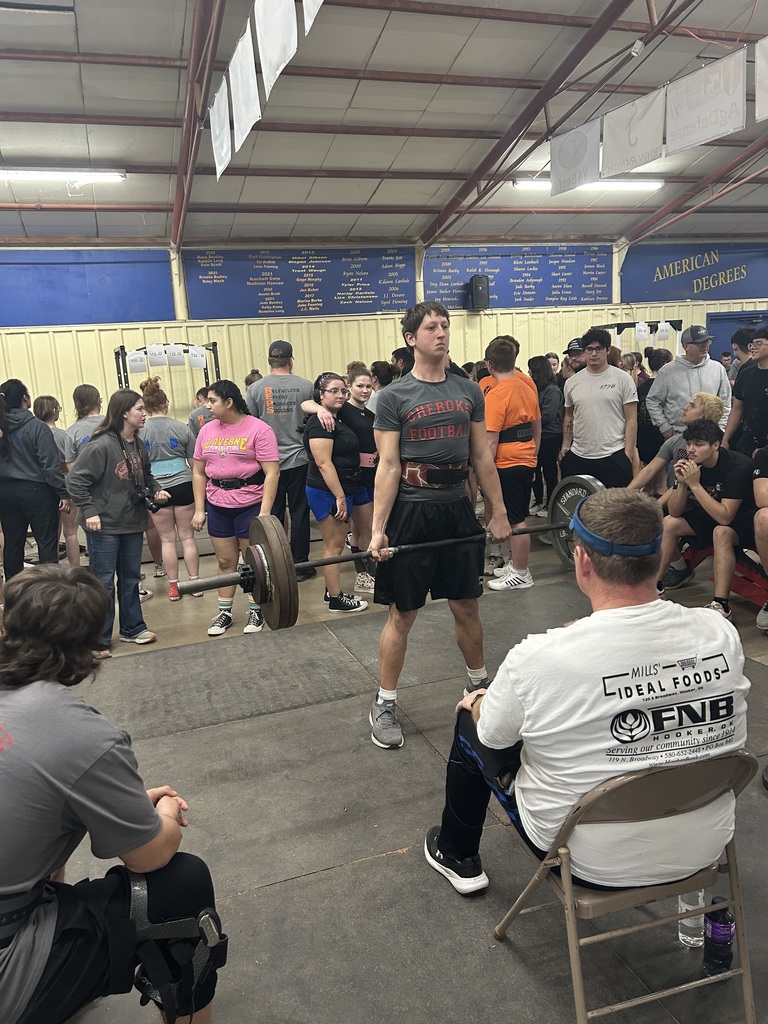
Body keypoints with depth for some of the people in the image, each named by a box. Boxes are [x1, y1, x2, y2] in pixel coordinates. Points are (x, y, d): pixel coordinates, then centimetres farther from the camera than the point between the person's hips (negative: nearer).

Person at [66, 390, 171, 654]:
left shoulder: (139, 446, 6)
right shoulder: (101, 445, -18)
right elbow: (75, 479, -16)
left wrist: (156, 490, 2)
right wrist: (89, 511, -18)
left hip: (133, 523, 7)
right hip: (104, 526, -7)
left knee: (131, 579, 17)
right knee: (103, 583, 2)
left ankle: (132, 628, 30)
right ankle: (98, 639, 14)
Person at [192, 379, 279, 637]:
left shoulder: (258, 429, -9)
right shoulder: (206, 430, 7)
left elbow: (272, 473, -13)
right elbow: (198, 472, 12)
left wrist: (264, 513, -18)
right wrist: (199, 509, 7)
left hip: (250, 505, -4)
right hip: (217, 506, 4)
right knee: (225, 562, 11)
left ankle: (255, 611, 22)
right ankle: (224, 612, 24)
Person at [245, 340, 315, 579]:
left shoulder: (256, 388, -2)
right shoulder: (306, 386, -3)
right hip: (299, 460, 0)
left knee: (273, 515, 7)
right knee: (299, 513, 6)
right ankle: (300, 566, 11)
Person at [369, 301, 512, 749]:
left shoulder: (469, 390, 7)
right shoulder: (395, 397, -6)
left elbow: (482, 455, 10)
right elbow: (388, 465, -9)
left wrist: (499, 511, 9)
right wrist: (378, 529, -15)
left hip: (459, 509, 4)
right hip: (412, 511, -4)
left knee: (467, 607, 15)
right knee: (402, 614, 3)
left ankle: (480, 682, 35)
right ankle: (385, 704, 18)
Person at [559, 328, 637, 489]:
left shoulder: (622, 379, -1)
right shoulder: (572, 383, 9)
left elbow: (631, 419, -3)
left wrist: (629, 453, -9)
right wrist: (565, 446, 13)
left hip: (613, 456, -3)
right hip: (578, 456, 4)